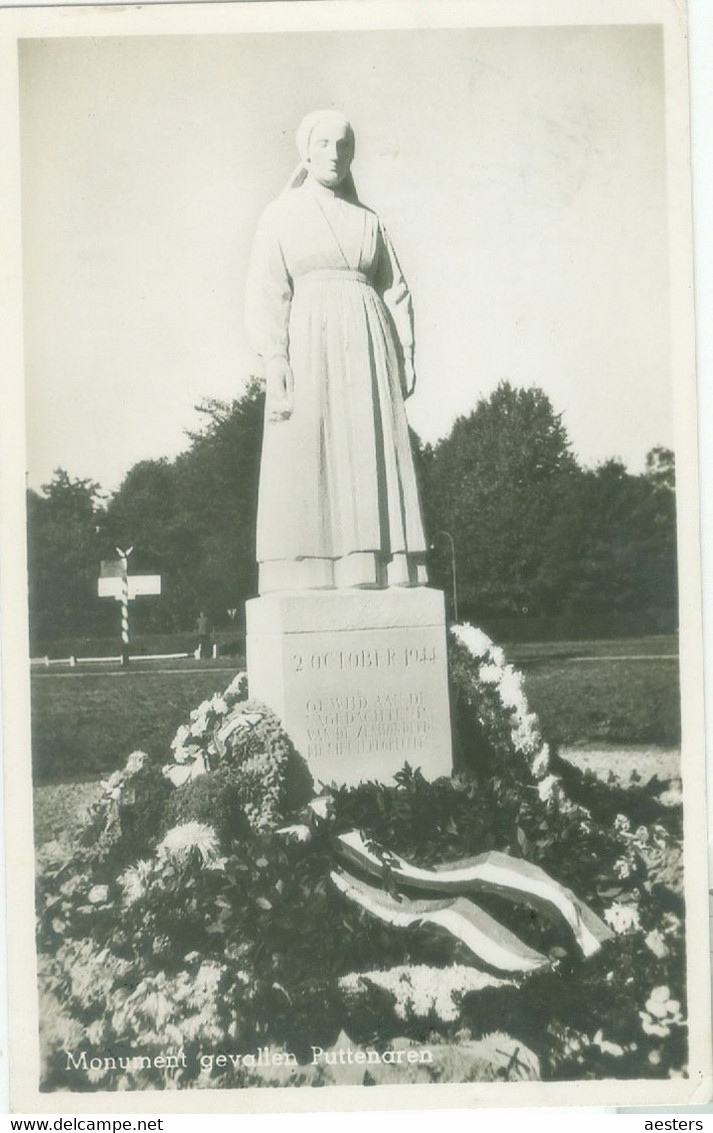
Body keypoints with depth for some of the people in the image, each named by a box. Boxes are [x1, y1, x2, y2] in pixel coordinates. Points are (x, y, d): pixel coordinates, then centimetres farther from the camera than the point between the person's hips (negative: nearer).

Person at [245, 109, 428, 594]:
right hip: (307, 344, -3)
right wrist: (273, 358, -13)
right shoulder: (281, 214, 9)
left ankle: (374, 573, -5)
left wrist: (406, 354, 4)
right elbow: (266, 291, 0)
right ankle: (305, 579, -10)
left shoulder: (368, 220, 19)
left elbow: (395, 291, 15)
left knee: (370, 458, -4)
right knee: (305, 459, -9)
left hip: (367, 347, 3)